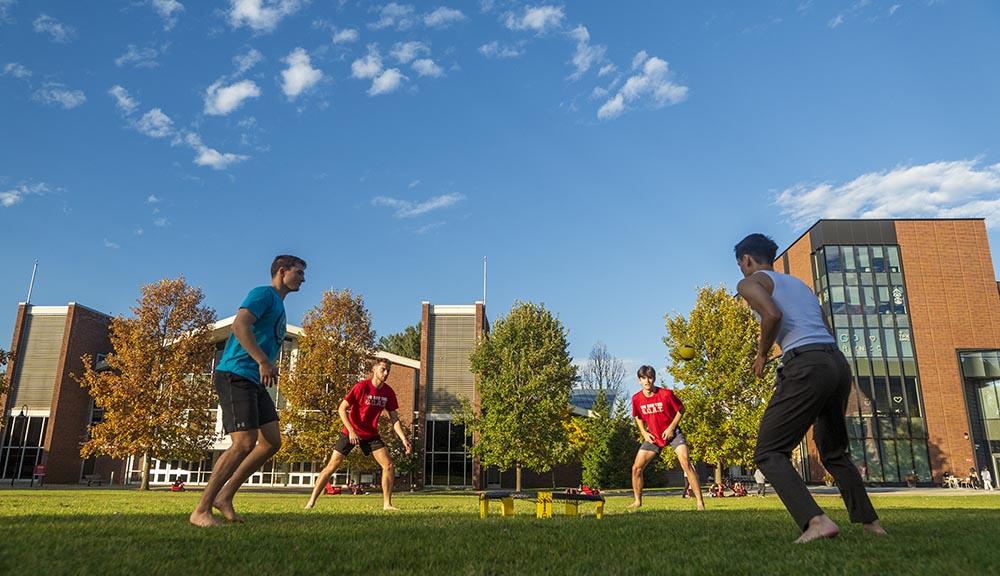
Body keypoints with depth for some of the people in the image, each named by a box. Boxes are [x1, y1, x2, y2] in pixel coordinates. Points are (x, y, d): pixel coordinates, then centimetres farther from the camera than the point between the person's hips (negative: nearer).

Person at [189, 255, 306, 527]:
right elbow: (239, 325, -23)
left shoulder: (278, 304, 23)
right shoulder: (264, 294, -6)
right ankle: (201, 510, -6)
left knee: (272, 441, 4)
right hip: (236, 375, -10)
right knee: (245, 443, -16)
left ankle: (225, 497, 11)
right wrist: (263, 361, -28)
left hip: (254, 382, 10)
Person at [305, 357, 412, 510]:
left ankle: (387, 504, 4)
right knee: (332, 466, -5)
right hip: (351, 432, -4)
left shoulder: (388, 392, -3)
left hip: (371, 435, 4)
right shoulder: (362, 387, -17)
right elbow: (342, 409, -14)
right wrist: (351, 431, -22)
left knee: (388, 465, -6)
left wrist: (404, 439, -5)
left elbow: (394, 418, 3)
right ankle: (311, 502, 5)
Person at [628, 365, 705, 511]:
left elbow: (681, 410, -5)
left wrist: (671, 428, -13)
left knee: (686, 464, -20)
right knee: (636, 468, -1)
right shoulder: (636, 398, -9)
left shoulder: (666, 394, -19)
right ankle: (637, 501, 18)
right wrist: (644, 433, -3)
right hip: (653, 436, 4)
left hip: (672, 432, -3)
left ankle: (700, 502, -11)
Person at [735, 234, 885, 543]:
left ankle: (816, 520, -22)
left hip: (807, 365, -8)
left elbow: (773, 315, -15)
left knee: (769, 453, -5)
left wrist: (762, 354, 0)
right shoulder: (798, 282, 29)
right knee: (834, 452, 25)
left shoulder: (750, 282, 6)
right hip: (839, 363, 8)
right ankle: (870, 521, 28)